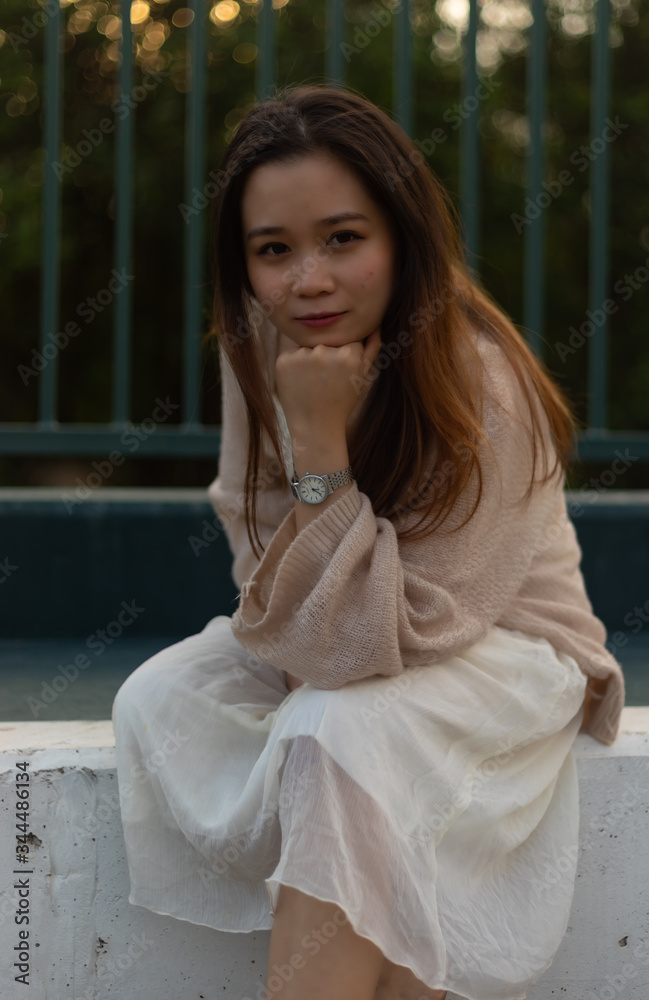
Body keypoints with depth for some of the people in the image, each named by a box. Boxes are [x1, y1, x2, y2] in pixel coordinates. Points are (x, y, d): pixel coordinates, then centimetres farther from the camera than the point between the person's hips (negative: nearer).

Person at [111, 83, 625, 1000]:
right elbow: (255, 547, 4)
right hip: (342, 645, 7)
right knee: (160, 697, -16)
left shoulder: (484, 394, -28)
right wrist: (291, 629, -18)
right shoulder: (259, 347, -9)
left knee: (342, 734, -34)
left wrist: (322, 439, -35)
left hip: (503, 648, -7)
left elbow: (378, 642, -29)